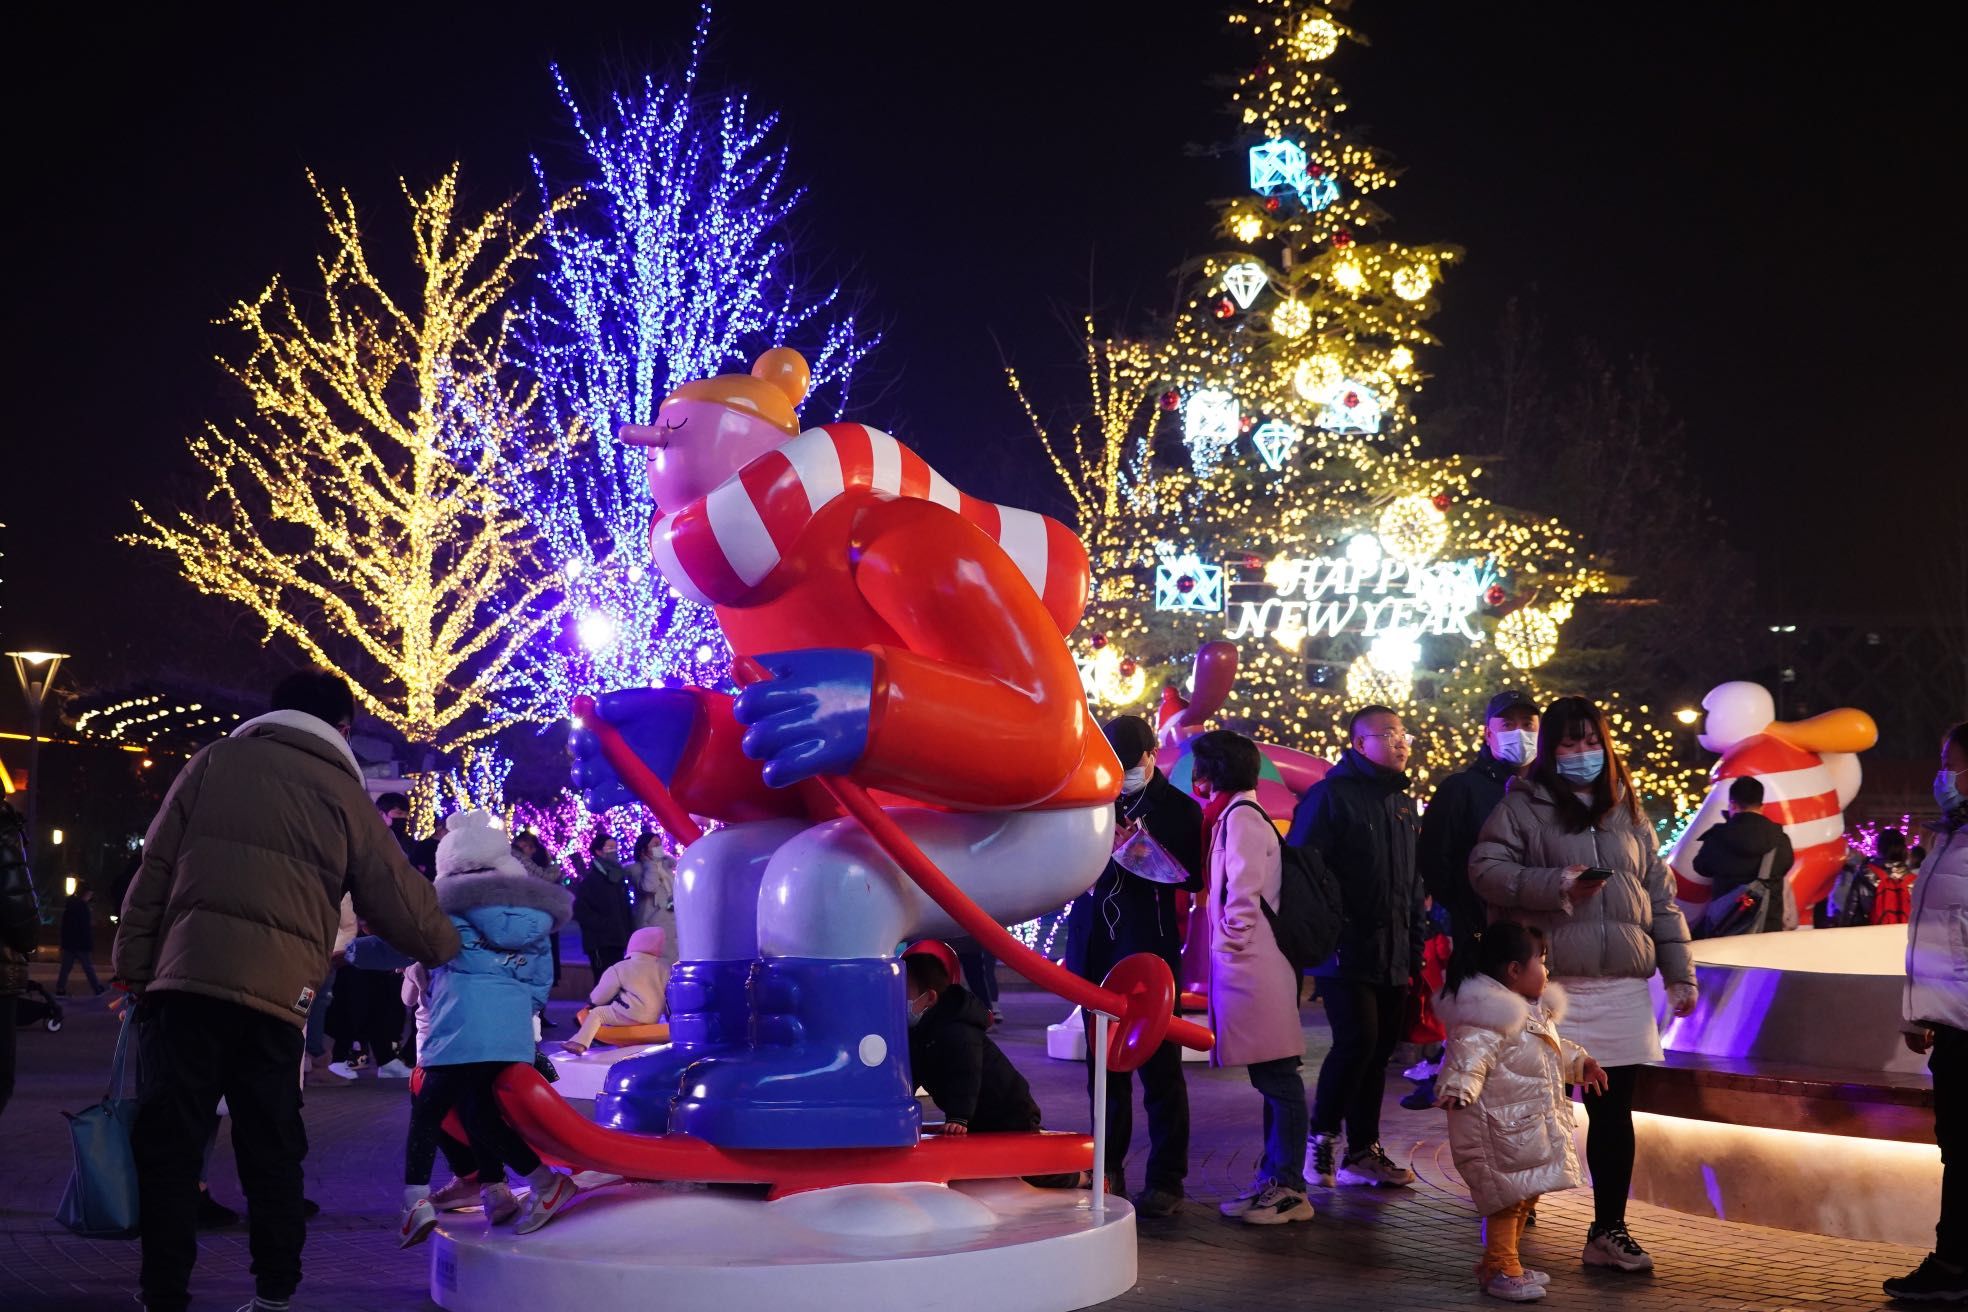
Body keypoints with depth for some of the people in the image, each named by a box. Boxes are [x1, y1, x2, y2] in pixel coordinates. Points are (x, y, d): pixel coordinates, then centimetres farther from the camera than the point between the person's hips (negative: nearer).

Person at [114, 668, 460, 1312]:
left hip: (187, 975, -1)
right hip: (279, 991, 1)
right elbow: (400, 897, 15)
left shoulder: (215, 761, 11)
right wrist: (446, 945, 34)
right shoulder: (343, 795, 10)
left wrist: (132, 963, 9)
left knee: (168, 1138, 2)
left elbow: (156, 867, 7)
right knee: (271, 1147, 13)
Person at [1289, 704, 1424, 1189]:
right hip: (1346, 950, -7)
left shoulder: (1402, 803, 18)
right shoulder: (1330, 795, -6)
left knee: (1378, 1049, 9)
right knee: (1357, 1040, -16)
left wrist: (1416, 944, 17)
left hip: (1393, 957, 7)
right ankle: (1322, 1136, 2)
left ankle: (1363, 1152, 16)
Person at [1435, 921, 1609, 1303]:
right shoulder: (1490, 1016, -22)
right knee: (1507, 1198, -6)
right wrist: (1460, 1086, -51)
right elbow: (1471, 1055, -36)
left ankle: (1503, 1264, 29)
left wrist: (1578, 1063, 35)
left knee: (1526, 1195, 17)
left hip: (1533, 1126, 11)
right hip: (1502, 1129, -11)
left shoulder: (1535, 1011, 14)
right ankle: (1499, 1270, 6)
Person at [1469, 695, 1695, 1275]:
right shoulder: (1522, 806, 3)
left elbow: (1660, 895, 16)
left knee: (1614, 1111, 6)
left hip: (1622, 988, 4)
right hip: (1547, 985, -4)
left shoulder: (1628, 814, 17)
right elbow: (1486, 869, -6)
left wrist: (1679, 972, 11)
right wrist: (1557, 885, -16)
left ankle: (1609, 1231, 14)